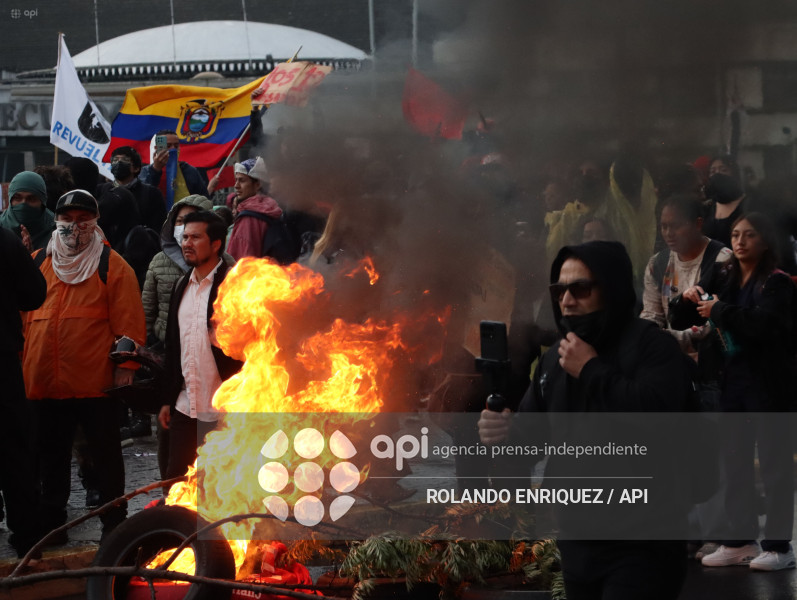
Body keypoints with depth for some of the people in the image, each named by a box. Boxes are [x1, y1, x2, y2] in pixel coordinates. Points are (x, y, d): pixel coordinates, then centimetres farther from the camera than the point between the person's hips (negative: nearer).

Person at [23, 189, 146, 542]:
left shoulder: (111, 266, 0)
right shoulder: (37, 263, 12)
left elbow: (129, 320, -3)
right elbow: (20, 315, 16)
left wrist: (125, 366, -10)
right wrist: (19, 365, 9)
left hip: (96, 382, -4)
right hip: (44, 381, 4)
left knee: (105, 454, 5)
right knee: (51, 456, 12)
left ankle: (114, 525, 13)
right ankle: (51, 523, 22)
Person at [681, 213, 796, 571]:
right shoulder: (726, 279, 13)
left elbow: (763, 323, -23)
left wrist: (719, 310, -16)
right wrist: (692, 299, 2)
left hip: (768, 381, -7)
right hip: (732, 380, 7)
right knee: (734, 461, 8)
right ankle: (741, 540, 15)